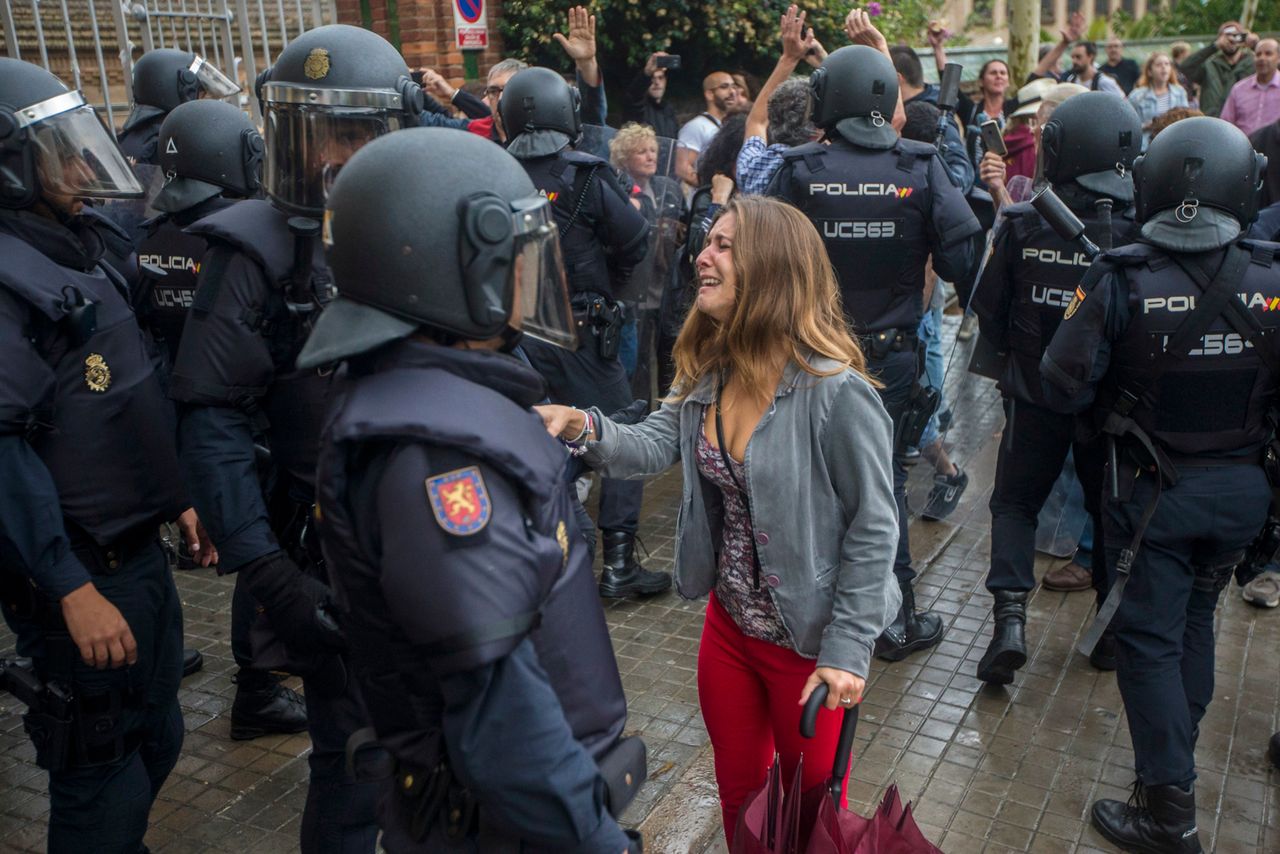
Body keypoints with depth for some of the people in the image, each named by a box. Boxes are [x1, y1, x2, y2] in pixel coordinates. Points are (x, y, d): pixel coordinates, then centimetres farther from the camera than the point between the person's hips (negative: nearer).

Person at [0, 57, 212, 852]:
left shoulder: (79, 246, 11)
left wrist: (177, 497, 17)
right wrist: (71, 587, -24)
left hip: (140, 547, 9)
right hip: (84, 572, -9)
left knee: (158, 741, 22)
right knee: (102, 777, 6)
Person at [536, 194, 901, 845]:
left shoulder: (835, 391, -25)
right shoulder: (706, 370, -3)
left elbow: (872, 529, -21)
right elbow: (653, 446, -11)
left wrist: (846, 651, -20)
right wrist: (585, 427, -31)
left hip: (809, 640, -6)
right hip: (729, 623, 6)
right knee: (738, 792, 26)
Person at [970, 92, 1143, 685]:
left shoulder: (1024, 225, -12)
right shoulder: (1142, 230, -14)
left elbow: (988, 309, -3)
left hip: (1035, 393, 0)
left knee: (1014, 503, 14)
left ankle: (1010, 616, -3)